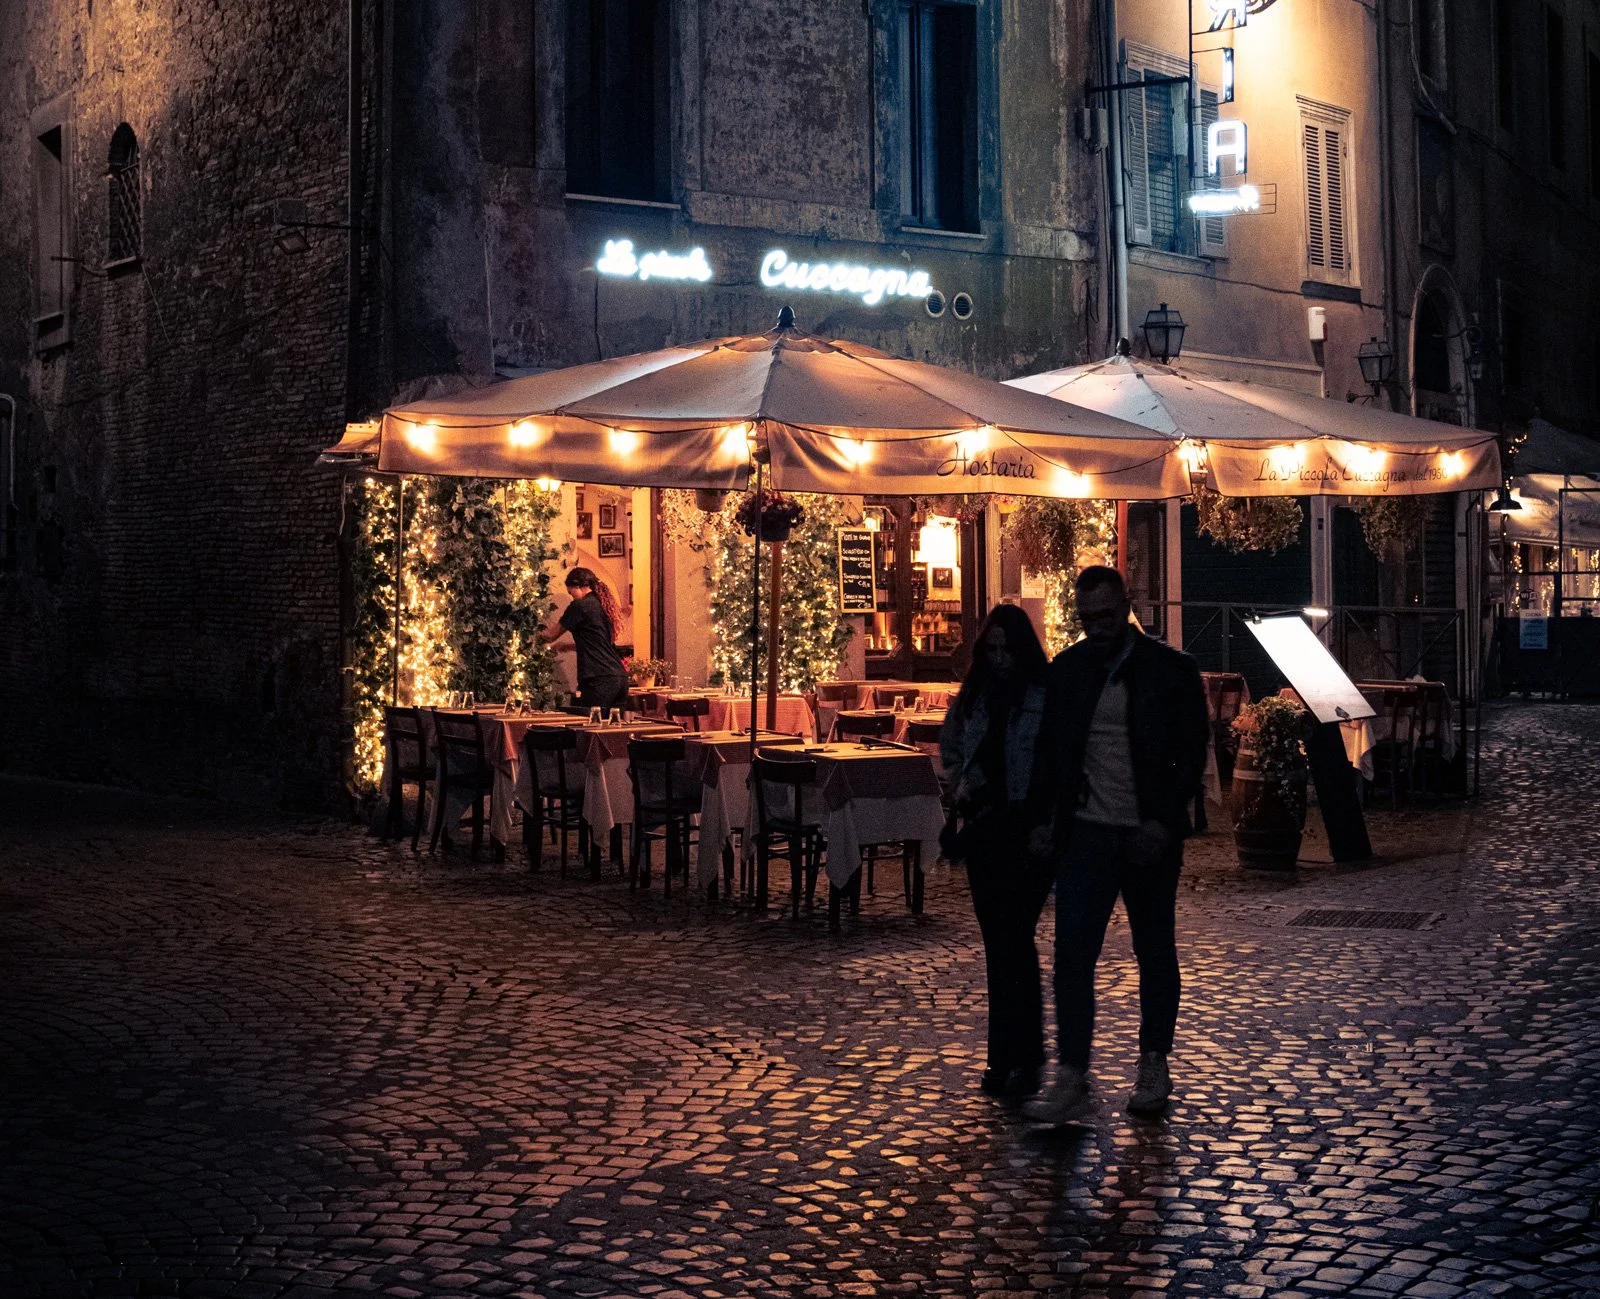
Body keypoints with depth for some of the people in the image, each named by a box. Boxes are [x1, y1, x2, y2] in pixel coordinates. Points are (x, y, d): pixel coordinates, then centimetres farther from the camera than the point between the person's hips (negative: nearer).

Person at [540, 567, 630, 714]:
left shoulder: (580, 606, -4)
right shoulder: (603, 605, 19)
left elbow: (552, 635, 8)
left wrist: (541, 635, 28)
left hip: (600, 680, -8)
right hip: (620, 677, 8)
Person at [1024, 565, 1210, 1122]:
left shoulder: (1171, 670, -3)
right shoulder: (1067, 668, 5)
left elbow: (1192, 753, -3)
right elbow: (1049, 748, 12)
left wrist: (1164, 821, -12)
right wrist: (1045, 819, 4)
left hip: (1150, 836, -1)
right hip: (1085, 833, 2)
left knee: (1155, 954, 10)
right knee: (1072, 954, -7)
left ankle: (1154, 1068, 24)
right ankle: (1071, 1079, -4)